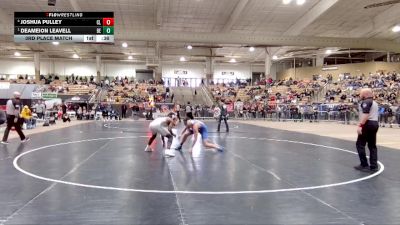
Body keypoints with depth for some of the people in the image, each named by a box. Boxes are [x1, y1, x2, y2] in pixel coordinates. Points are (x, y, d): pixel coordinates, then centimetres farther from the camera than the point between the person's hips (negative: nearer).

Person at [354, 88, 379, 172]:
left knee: (360, 144, -1)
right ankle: (374, 166, 11)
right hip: (375, 123, 10)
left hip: (368, 124, -10)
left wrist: (360, 125, -26)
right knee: (372, 145, 11)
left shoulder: (366, 102, -11)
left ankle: (364, 165, 0)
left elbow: (365, 115, -22)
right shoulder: (374, 103, 20)